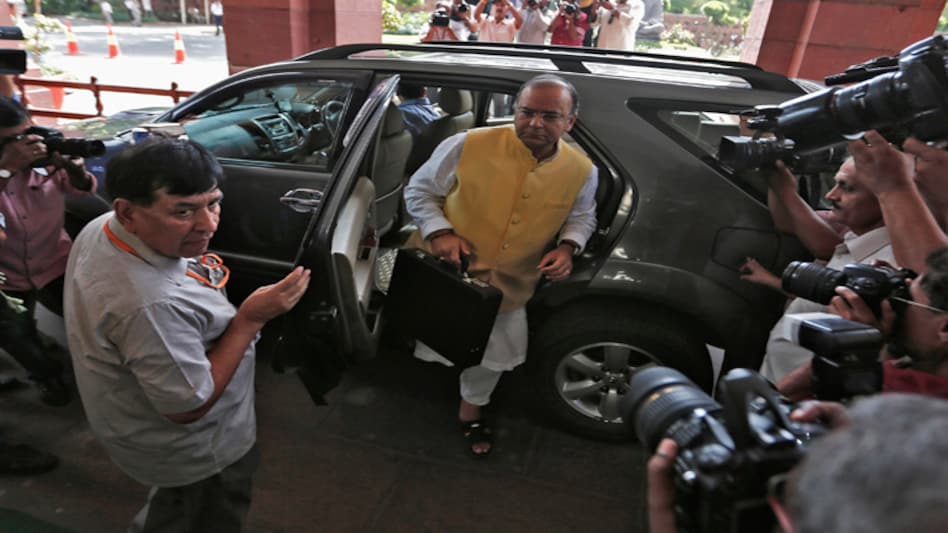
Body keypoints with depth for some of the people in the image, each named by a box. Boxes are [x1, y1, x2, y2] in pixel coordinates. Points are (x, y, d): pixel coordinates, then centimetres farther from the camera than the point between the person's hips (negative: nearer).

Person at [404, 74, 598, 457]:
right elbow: (418, 191, -8)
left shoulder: (582, 170, -10)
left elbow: (582, 216, 10)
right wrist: (439, 233, -23)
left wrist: (568, 247, -10)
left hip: (509, 286, 3)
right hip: (444, 273, -3)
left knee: (493, 356, 20)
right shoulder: (468, 146, -20)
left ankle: (471, 410, 50)